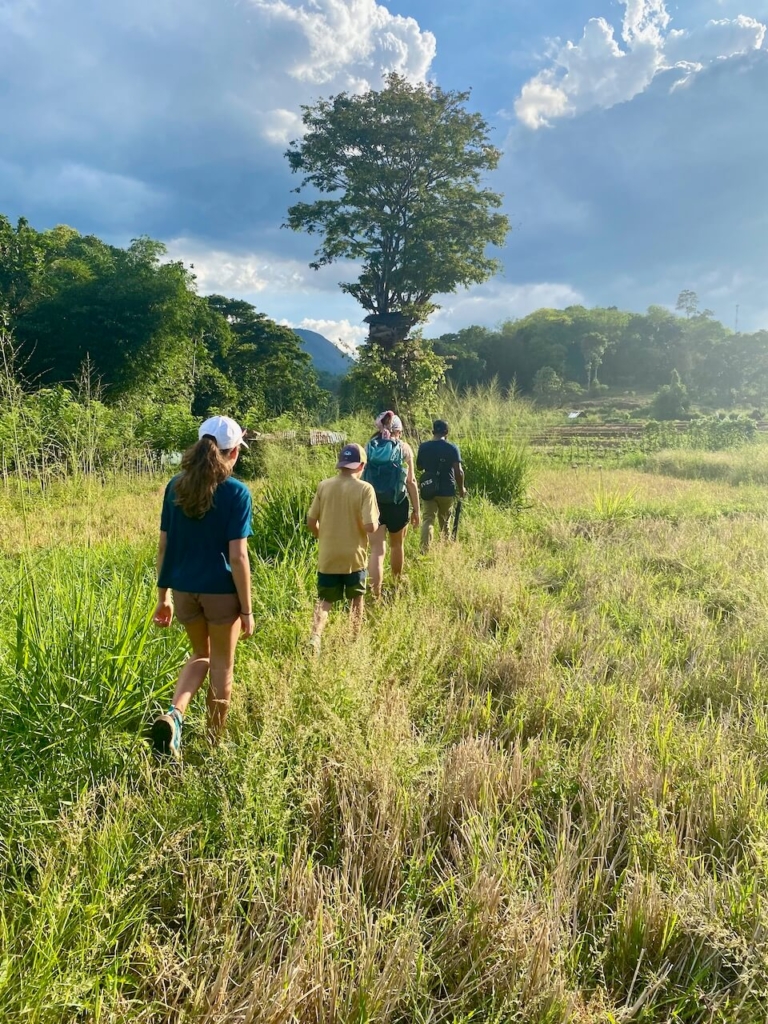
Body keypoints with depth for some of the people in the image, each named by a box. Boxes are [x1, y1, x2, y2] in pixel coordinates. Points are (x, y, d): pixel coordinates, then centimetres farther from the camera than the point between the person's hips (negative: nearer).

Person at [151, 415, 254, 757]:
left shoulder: (176, 486, 1)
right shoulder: (236, 492, -12)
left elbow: (164, 545, 4)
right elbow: (237, 556, -15)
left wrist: (163, 595, 14)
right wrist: (247, 609, -8)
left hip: (184, 588, 4)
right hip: (221, 591, -4)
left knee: (200, 655, 25)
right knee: (221, 665, 14)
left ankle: (173, 715, 1)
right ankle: (213, 742, 25)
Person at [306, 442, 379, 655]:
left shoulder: (324, 486, -3)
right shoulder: (364, 488, -13)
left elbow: (311, 521, 1)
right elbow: (370, 526, -19)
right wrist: (377, 523, 4)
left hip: (327, 557, 2)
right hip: (354, 557, -2)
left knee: (324, 600, 13)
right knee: (356, 599, 20)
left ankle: (315, 637, -9)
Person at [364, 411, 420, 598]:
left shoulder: (369, 447, 5)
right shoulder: (404, 448, 0)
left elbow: (362, 478, 3)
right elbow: (410, 481, -2)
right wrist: (416, 509, 3)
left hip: (373, 503, 1)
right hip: (397, 504, -1)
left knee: (377, 550, 0)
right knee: (397, 545, 20)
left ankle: (375, 595, -12)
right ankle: (396, 586, 39)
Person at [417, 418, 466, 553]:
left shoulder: (423, 447, -1)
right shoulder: (452, 448, -8)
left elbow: (419, 467, 12)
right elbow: (458, 471, -11)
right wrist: (461, 488, 2)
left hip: (429, 490, 1)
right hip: (447, 491, -1)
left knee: (428, 519, -3)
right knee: (444, 520, 16)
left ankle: (425, 550, -20)